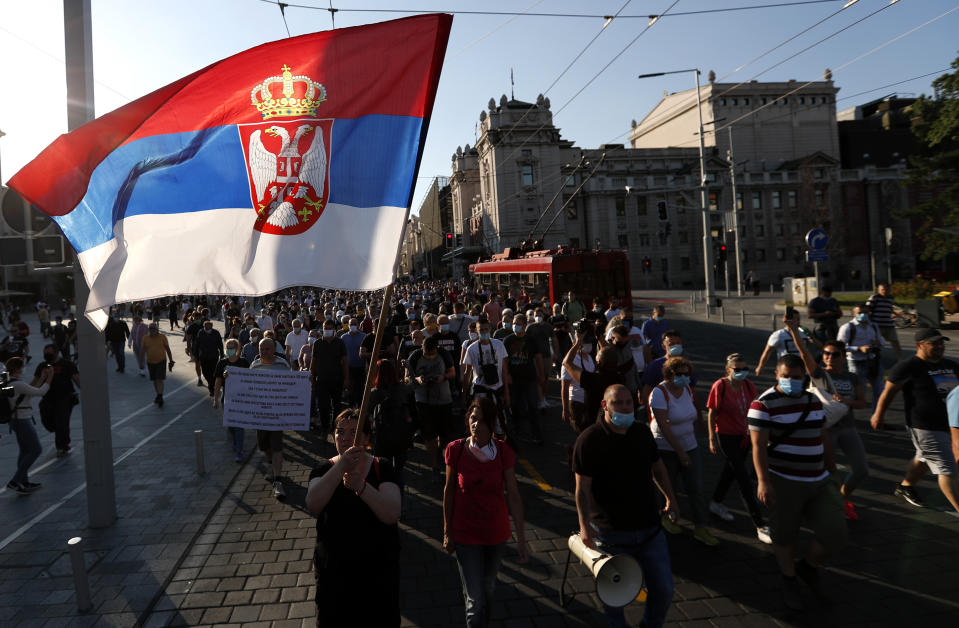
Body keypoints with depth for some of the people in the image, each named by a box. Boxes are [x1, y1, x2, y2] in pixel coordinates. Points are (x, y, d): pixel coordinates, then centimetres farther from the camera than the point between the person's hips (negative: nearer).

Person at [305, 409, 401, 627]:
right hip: (334, 570, 1)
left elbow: (392, 514, -24)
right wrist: (341, 467, -40)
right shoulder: (324, 469, -7)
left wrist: (360, 485, -37)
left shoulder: (381, 468, -9)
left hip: (377, 571, 0)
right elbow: (313, 505, -28)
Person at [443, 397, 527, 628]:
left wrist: (521, 538, -8)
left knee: (488, 587, 23)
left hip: (496, 531, 2)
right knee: (475, 598, -1)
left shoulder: (503, 452, -13)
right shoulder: (456, 450, -15)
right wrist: (447, 532, 2)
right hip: (465, 534, -2)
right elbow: (449, 491, -3)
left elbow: (513, 495, -9)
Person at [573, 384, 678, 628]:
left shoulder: (642, 431, 3)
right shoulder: (589, 440, -14)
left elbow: (657, 466, 18)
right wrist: (584, 524, -19)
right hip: (610, 532, -4)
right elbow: (582, 488, -14)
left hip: (649, 528, 5)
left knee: (663, 589, 11)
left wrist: (670, 498, 19)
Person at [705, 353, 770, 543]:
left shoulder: (748, 385, 0)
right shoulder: (719, 386, -16)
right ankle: (760, 526, -2)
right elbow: (711, 414, -12)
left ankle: (716, 503, 43)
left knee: (731, 471, 20)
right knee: (743, 478, -6)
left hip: (744, 436, 6)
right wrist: (712, 439, -11)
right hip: (726, 436, -6)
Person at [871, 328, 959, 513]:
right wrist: (878, 414, -5)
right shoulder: (908, 367, -14)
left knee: (925, 459, 25)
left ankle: (905, 487, 46)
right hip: (925, 428, -8)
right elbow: (889, 391, -9)